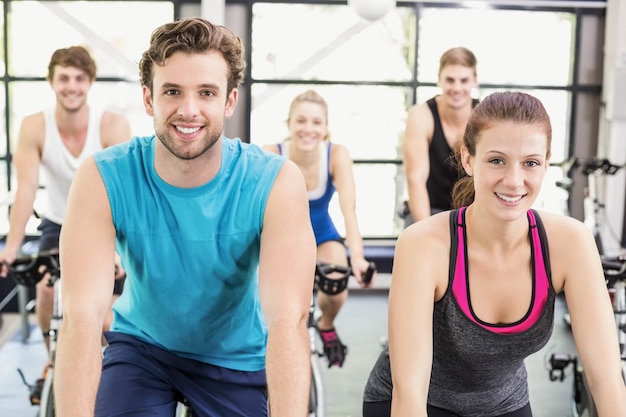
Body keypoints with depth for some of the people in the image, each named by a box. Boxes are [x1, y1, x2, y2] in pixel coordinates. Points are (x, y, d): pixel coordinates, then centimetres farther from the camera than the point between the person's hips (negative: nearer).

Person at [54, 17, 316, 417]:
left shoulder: (277, 183, -24)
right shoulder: (103, 178, -23)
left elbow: (289, 320, -33)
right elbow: (82, 316, -30)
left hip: (239, 358, 0)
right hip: (142, 347, 0)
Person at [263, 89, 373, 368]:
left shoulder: (337, 155, -24)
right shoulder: (270, 156, -26)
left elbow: (349, 209, -33)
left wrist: (357, 257, -49)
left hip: (322, 236, 1)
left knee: (336, 286, -26)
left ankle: (326, 326, 11)